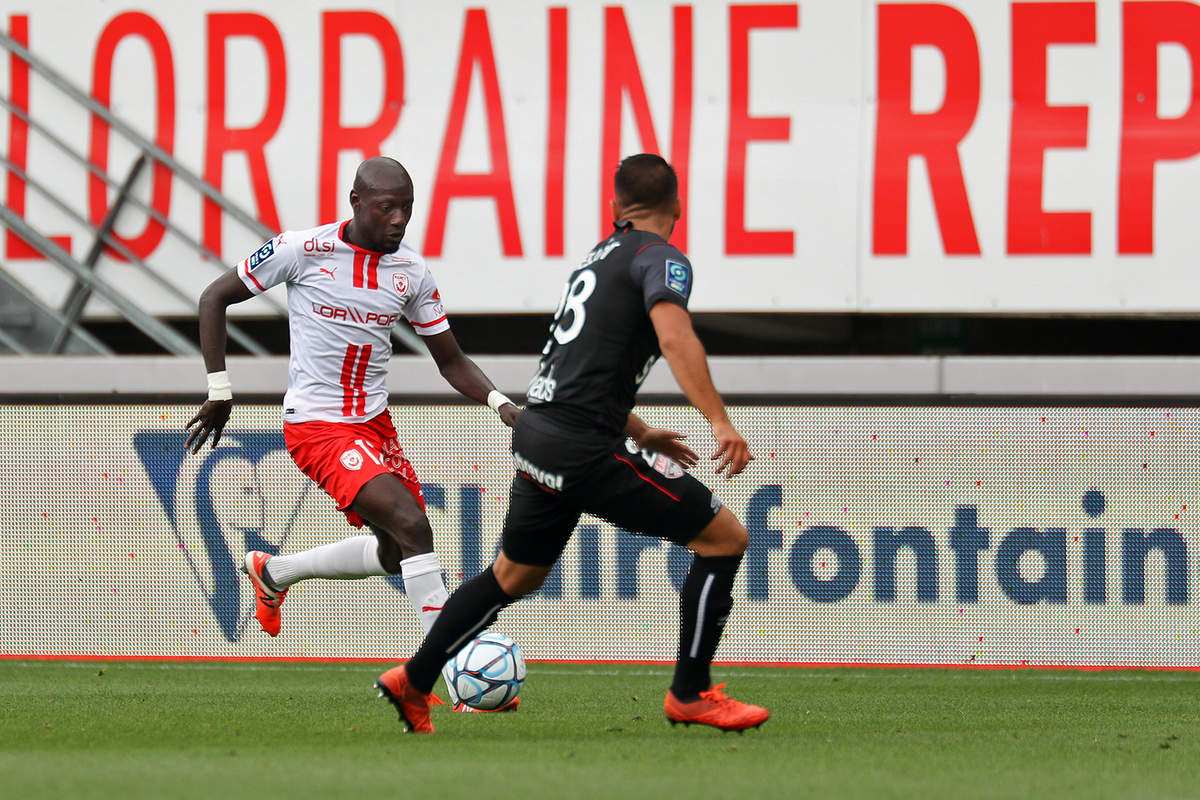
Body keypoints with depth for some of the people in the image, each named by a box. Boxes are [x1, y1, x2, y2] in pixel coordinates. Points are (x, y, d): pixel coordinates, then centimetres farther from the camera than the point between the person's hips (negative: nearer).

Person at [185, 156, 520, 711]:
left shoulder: (411, 272, 2)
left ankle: (271, 573, 38)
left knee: (395, 552, 14)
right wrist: (219, 391, -6)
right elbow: (215, 298, -2)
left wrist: (498, 402, -9)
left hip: (375, 424, 7)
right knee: (412, 525, -22)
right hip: (317, 429, -7)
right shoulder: (303, 251, -12)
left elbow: (450, 360, 10)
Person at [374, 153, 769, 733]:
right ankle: (690, 694, 1)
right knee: (725, 537, -2)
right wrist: (719, 421, -32)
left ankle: (413, 682, 34)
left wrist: (639, 433, 36)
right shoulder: (660, 259, -6)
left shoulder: (601, 256, 22)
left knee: (514, 575, 27)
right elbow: (674, 337, -25)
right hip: (585, 448, -9)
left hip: (537, 431, 9)